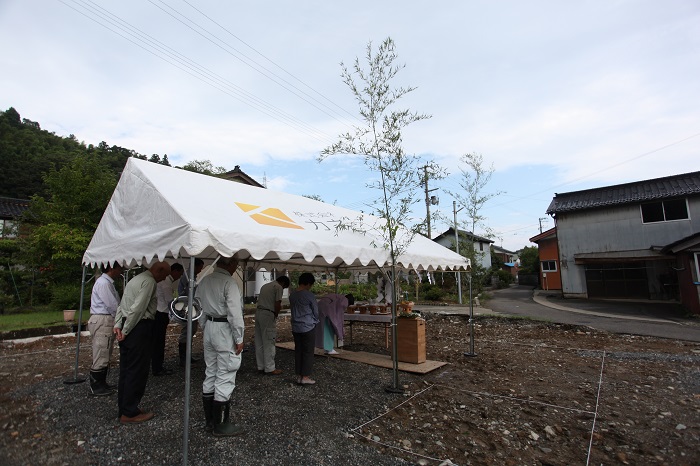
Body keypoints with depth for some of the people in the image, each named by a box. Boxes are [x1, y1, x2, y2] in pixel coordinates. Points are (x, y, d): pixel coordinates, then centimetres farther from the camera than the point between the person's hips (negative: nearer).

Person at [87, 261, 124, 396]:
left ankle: (101, 384, 29)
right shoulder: (103, 283, -16)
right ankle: (96, 388, 10)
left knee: (105, 356, 18)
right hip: (102, 321, -10)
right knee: (101, 357, -1)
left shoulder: (107, 282, 15)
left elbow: (114, 303, 15)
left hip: (107, 321, 10)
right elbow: (112, 305, -18)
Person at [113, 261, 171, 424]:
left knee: (126, 370, 15)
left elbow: (122, 305, 17)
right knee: (137, 371, 0)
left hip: (128, 328, 10)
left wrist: (118, 325, 9)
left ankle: (123, 409, 26)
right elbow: (138, 308, -20)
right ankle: (129, 413, 9)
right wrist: (125, 331, -12)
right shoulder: (149, 282, -14)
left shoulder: (136, 279, 18)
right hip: (139, 328, -10)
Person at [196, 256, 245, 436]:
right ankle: (221, 425, 12)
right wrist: (239, 338, -15)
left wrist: (206, 328, 20)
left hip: (209, 328, 9)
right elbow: (235, 313, -21)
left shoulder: (204, 281, 8)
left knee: (210, 374, 17)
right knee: (225, 378, 1)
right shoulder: (229, 282, -18)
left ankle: (209, 420, 29)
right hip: (226, 331, -9)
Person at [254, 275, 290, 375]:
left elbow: (261, 301, 17)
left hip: (258, 312, 8)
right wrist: (276, 316, 2)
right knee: (269, 343, 0)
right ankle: (270, 369, 7)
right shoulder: (278, 287, -6)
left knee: (259, 343, 13)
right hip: (268, 315, -8)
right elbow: (277, 304, -14)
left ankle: (261, 367, 21)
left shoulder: (265, 286, 20)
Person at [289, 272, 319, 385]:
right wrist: (314, 322, 15)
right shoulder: (309, 295, -14)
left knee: (298, 351, 12)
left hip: (295, 327, 6)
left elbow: (293, 309, 13)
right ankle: (305, 377, 6)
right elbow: (316, 311, -5)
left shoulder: (292, 295, 5)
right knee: (308, 352, 3)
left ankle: (299, 376, 18)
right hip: (308, 327, -6)